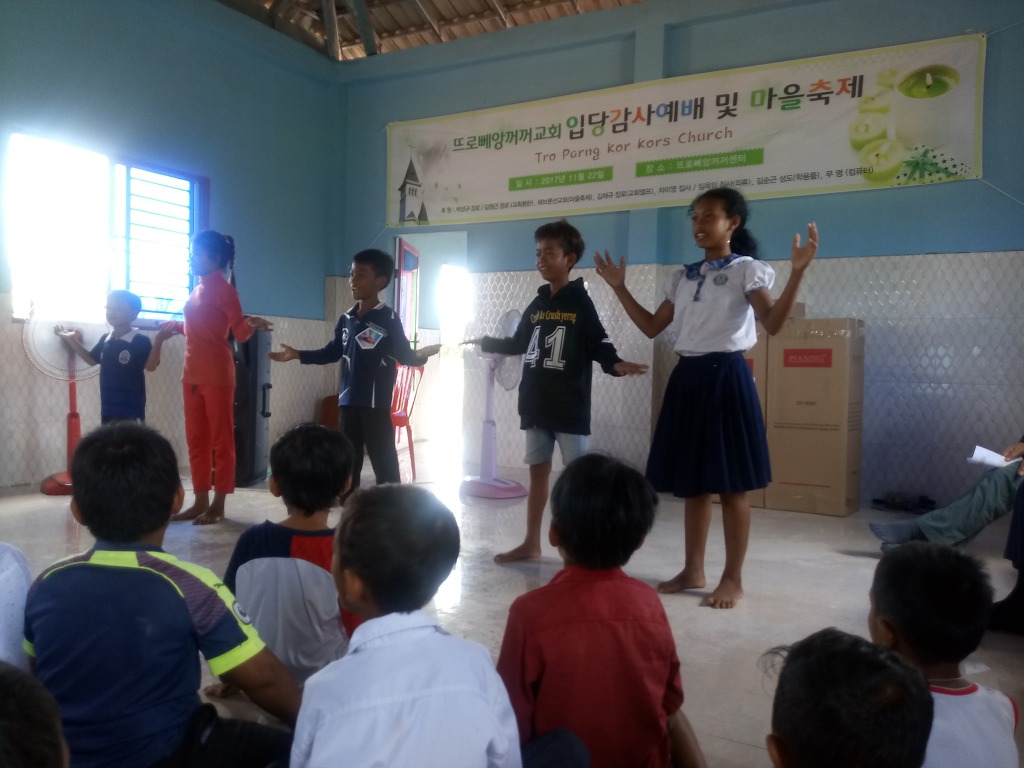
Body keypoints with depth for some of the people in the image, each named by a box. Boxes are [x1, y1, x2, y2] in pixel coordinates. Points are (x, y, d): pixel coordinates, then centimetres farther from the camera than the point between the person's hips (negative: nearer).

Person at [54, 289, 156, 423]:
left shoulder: (140, 340, -10)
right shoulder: (105, 339, 10)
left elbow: (150, 366, -22)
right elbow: (91, 359, 26)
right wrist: (71, 339, 20)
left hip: (131, 411, -7)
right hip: (108, 410, 7)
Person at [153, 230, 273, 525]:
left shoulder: (224, 289, -9)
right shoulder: (198, 290, 15)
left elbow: (239, 331, -14)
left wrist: (252, 325, -35)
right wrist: (175, 327, 36)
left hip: (217, 374, -9)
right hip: (192, 374, 9)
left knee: (221, 439, -1)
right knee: (196, 440, 11)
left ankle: (218, 505, 4)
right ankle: (200, 502, 18)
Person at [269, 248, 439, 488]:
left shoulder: (389, 319, -8)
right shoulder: (346, 319, 9)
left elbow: (404, 354, -8)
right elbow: (332, 352, 18)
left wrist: (420, 355, -29)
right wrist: (297, 354, 15)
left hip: (376, 404, -6)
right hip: (348, 401, 6)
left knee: (384, 462, -3)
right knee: (347, 460, 14)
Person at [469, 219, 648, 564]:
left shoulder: (581, 304, -7)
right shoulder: (535, 306, 11)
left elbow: (601, 347, -13)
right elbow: (518, 344, 23)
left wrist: (617, 365, -32)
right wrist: (485, 343, 27)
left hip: (569, 408, -6)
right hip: (535, 405, 6)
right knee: (538, 472, 12)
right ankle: (531, 543, 22)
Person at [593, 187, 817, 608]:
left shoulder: (748, 270, -4)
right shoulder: (683, 277, 15)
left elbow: (773, 323, -18)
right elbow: (652, 327, 16)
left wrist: (798, 271, -28)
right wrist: (619, 287, 14)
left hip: (726, 376, -6)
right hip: (687, 377, 7)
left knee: (731, 484, 0)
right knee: (692, 481, 12)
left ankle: (733, 578, 12)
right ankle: (693, 570, 23)